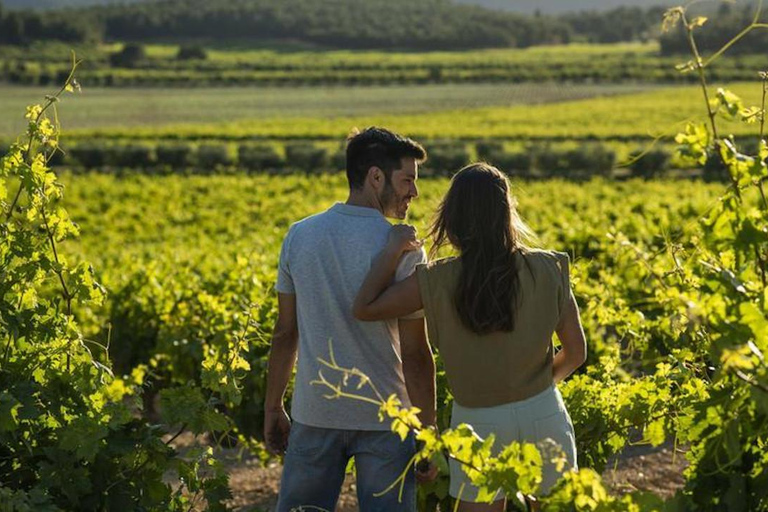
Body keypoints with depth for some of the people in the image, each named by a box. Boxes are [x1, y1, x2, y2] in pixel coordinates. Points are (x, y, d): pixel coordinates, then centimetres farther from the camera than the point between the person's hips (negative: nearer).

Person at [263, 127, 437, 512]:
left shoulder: (300, 236, -1)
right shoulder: (402, 249, -13)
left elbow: (284, 334, 3)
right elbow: (415, 353, -12)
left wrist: (273, 408, 12)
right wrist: (428, 432, -3)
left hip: (315, 412, 3)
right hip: (384, 418, -3)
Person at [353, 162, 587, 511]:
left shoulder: (439, 282, -14)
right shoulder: (548, 270, -9)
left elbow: (364, 309, -10)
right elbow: (576, 352, -2)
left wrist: (393, 250, 0)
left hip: (478, 423, -1)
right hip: (544, 415, 1)